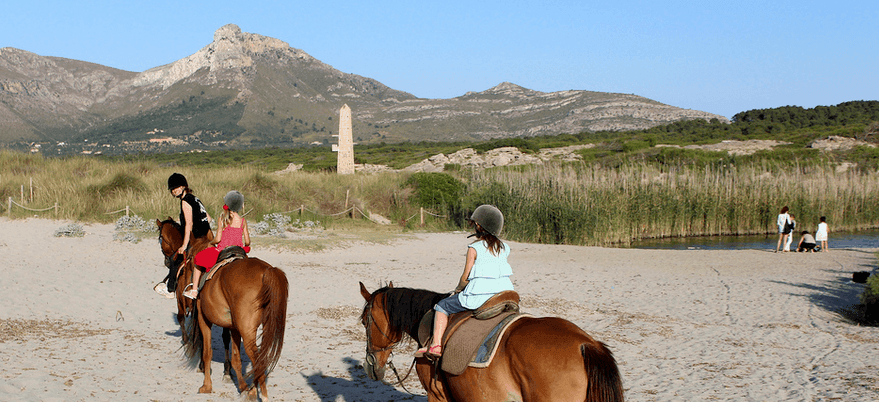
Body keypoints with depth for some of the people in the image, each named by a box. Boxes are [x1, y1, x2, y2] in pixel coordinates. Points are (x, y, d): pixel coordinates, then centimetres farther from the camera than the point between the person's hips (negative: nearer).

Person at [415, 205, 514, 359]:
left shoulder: (474, 248, -6)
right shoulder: (504, 248, 11)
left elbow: (466, 277, -7)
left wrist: (458, 290, 13)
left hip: (479, 295, -6)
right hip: (505, 292, 6)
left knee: (442, 306, 11)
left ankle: (436, 344, 0)